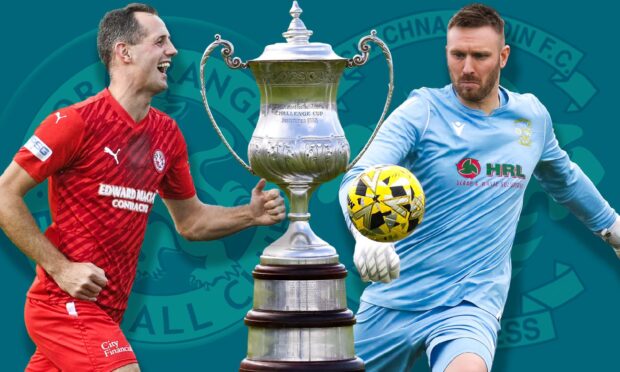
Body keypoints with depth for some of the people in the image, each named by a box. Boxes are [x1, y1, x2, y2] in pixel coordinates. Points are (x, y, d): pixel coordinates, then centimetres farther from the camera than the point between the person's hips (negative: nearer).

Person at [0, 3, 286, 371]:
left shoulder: (167, 134, 9)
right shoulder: (75, 122, -13)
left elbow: (190, 221, 18)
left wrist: (251, 214, 2)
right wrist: (61, 268, -17)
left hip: (107, 309, 7)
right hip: (68, 302, -7)